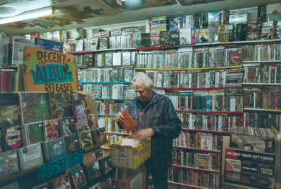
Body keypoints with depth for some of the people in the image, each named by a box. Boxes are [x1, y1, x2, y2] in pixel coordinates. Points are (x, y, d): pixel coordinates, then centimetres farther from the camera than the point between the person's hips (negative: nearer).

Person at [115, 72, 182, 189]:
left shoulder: (164, 102, -12)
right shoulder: (133, 103, 1)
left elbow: (176, 126, -19)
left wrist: (153, 130, -30)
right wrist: (120, 120, -11)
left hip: (158, 157, -3)